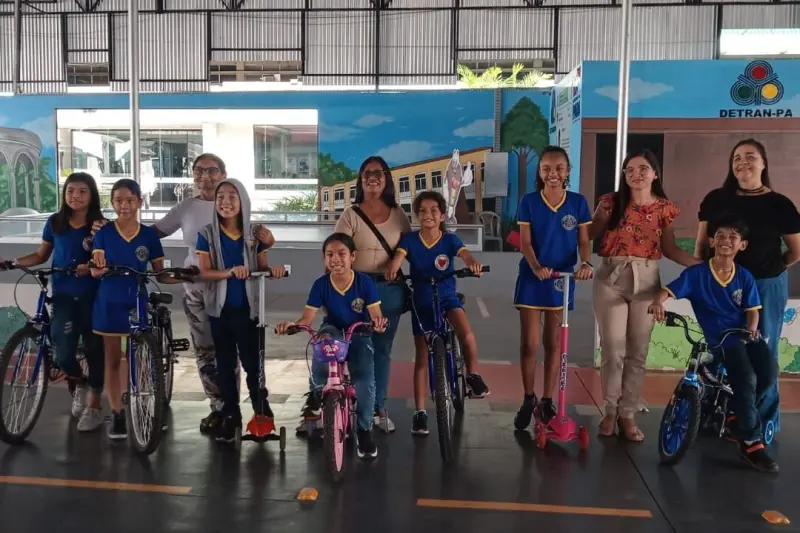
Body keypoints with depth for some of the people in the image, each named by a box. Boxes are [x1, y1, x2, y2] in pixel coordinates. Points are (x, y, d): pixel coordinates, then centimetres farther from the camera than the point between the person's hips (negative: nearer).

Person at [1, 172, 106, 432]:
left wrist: (91, 268, -23)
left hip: (92, 297, -2)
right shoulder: (55, 223, 2)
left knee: (94, 349, 5)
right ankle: (80, 384, 26)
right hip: (63, 296, 2)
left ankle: (94, 406, 20)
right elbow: (41, 255, 13)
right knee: (63, 354, -8)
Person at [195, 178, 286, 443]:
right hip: (220, 308, 1)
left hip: (247, 307, -1)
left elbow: (262, 267, 5)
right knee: (225, 363, 9)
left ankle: (262, 410, 16)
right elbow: (204, 273, -9)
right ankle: (230, 415, 20)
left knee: (252, 361, -1)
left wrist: (273, 269, -19)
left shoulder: (254, 234, 0)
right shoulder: (207, 234, -3)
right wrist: (229, 272, -27)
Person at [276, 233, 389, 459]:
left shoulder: (365, 282, -18)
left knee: (365, 379, -21)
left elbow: (375, 315, -21)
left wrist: (379, 322, -46)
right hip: (332, 333, 1)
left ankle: (363, 430, -2)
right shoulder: (321, 285, -14)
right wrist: (292, 324, -39)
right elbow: (307, 318, -16)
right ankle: (319, 393, -12)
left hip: (359, 336, -1)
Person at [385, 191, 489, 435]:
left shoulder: (450, 239, -6)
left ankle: (473, 376, -9)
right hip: (421, 301, 1)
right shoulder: (409, 239, -6)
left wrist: (473, 263, -46)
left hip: (447, 297, -1)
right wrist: (392, 269, -46)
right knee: (422, 358, 4)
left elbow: (465, 254, -23)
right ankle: (420, 412, 12)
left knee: (466, 332, -32)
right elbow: (398, 256, -22)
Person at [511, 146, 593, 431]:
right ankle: (528, 400, 17)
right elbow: (525, 241, -8)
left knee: (553, 343, 9)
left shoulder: (578, 202, -1)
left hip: (562, 279, 1)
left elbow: (583, 241, -2)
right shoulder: (529, 201, -3)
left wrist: (586, 263, -22)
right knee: (529, 343, 2)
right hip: (532, 278, -1)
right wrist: (536, 267, -26)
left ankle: (547, 401, 20)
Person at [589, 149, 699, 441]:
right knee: (612, 350, -1)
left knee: (638, 352, 6)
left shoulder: (664, 208, 5)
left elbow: (670, 249, 10)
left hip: (647, 281, 2)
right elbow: (588, 234, 2)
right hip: (611, 279, -1)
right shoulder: (611, 203, 0)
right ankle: (610, 411, 16)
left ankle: (628, 414, 18)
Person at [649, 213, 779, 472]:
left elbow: (752, 310, 7)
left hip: (745, 334, 4)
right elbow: (668, 290, -9)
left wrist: (751, 329, -14)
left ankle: (738, 414, 8)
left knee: (769, 372, -21)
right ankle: (751, 442, -9)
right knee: (747, 379, -24)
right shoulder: (696, 273, -1)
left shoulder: (745, 277, 9)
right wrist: (658, 302, -32)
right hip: (720, 338, -4)